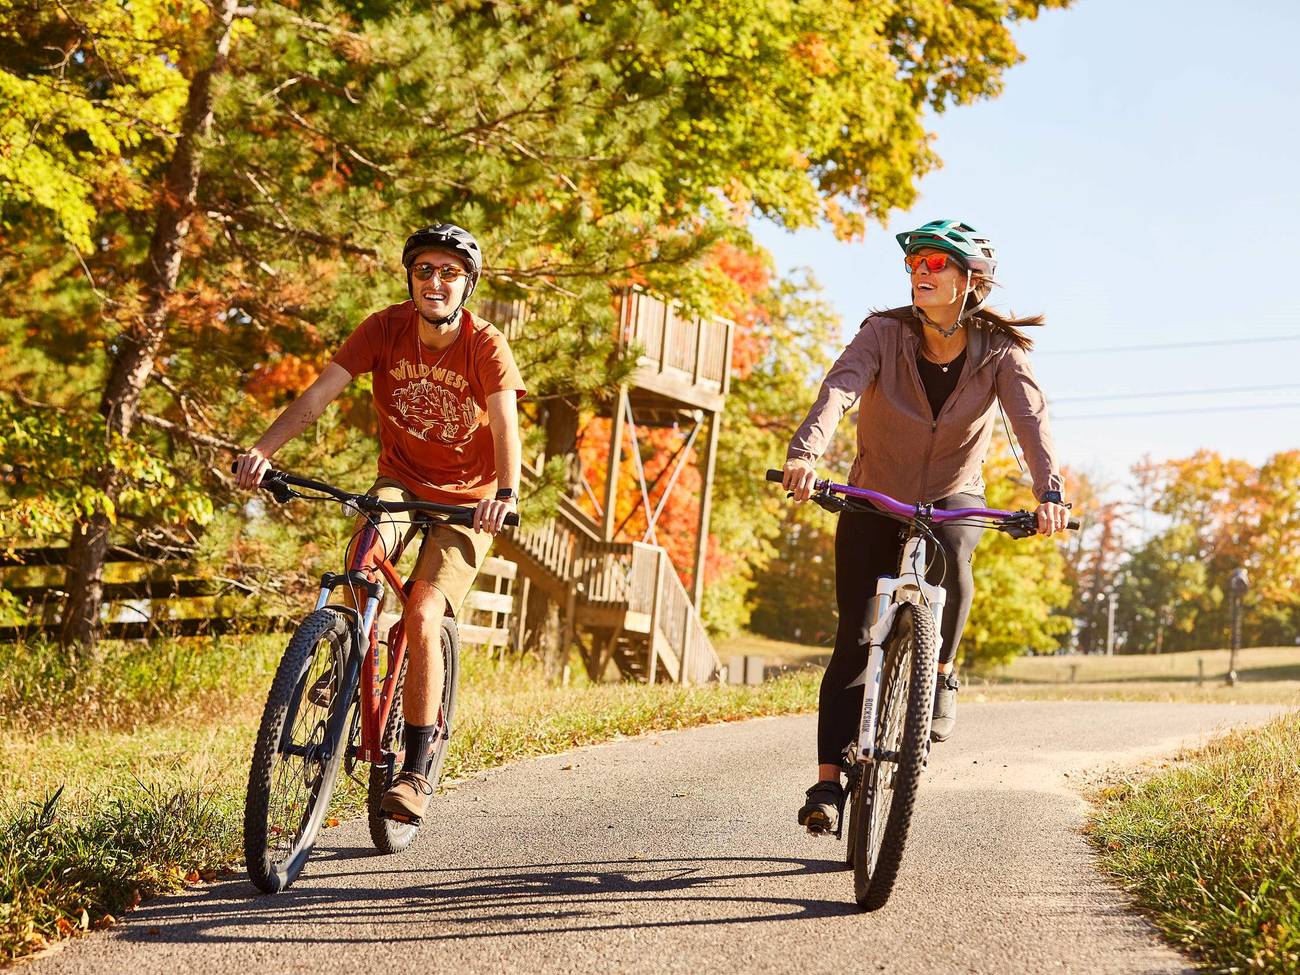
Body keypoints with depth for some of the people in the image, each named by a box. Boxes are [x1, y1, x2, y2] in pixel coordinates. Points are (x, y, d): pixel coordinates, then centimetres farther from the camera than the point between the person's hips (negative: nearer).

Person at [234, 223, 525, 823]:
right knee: (363, 554, -30)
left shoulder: (486, 347, -18)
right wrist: (262, 450, -34)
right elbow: (319, 393, -19)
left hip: (465, 499, -2)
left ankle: (416, 772, -8)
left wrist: (506, 493, -50)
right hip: (400, 481, 3)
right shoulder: (386, 329, -11)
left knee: (423, 616, -19)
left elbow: (506, 426, -30)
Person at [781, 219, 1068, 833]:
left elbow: (1031, 416, -28)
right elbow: (838, 389, -31)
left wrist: (1049, 489, -46)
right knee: (854, 641, -9)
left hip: (952, 498, 0)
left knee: (949, 551, -36)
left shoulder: (998, 351, -13)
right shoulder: (884, 334, -15)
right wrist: (805, 452, -51)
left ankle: (939, 677, -12)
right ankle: (828, 780, -2)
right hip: (874, 500, 0)